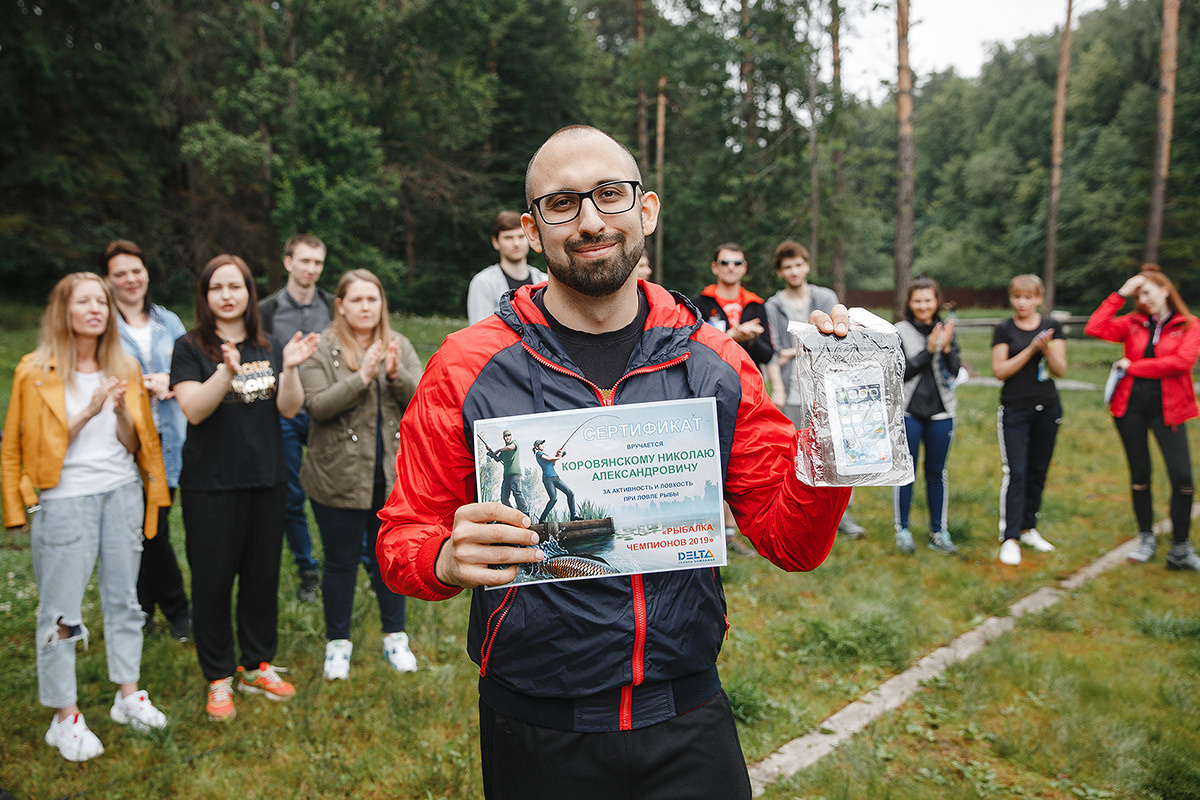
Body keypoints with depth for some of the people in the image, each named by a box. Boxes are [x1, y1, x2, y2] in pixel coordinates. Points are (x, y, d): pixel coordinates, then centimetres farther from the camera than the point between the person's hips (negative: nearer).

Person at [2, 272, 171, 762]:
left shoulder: (124, 369, 9)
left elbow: (133, 444, 8)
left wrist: (122, 410, -11)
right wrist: (87, 412, -17)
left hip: (121, 492, 4)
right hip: (64, 498, -4)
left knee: (123, 597, 12)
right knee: (60, 609, 0)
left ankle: (128, 695, 25)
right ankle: (65, 717, 11)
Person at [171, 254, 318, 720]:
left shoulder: (266, 349, 8)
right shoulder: (190, 348, -3)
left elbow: (289, 408, -1)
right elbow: (194, 409, -17)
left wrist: (290, 368, -18)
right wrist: (226, 371, -32)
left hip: (265, 480, 4)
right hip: (211, 485, -4)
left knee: (263, 574, 12)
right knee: (213, 580, 3)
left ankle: (257, 665, 29)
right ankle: (219, 679, 18)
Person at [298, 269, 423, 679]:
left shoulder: (399, 346, 5)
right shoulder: (321, 350, -4)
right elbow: (317, 405, -16)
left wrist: (397, 376, -21)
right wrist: (361, 378, -25)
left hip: (392, 474, 3)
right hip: (339, 477, -2)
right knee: (342, 561, 10)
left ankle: (395, 637, 30)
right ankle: (338, 643, 28)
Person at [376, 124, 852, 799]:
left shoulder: (714, 363, -4)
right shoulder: (468, 368, -10)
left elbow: (792, 541, -2)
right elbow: (403, 540, -5)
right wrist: (449, 559, -27)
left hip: (689, 722, 2)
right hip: (536, 736, -1)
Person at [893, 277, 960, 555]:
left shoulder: (947, 331, 6)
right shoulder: (899, 332, -4)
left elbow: (955, 373, 0)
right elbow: (900, 372, -11)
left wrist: (946, 348, -16)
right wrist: (928, 350, -18)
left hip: (940, 413, 3)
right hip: (907, 412, -3)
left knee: (937, 472, 10)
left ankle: (938, 532, 20)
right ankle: (902, 530, 15)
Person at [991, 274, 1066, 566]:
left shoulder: (1052, 327, 6)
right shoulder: (1003, 330, -1)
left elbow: (1060, 370, 0)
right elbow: (1000, 370, -9)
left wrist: (1046, 347, -17)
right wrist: (1031, 349, -17)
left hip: (1047, 408, 3)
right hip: (1015, 408, -3)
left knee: (1038, 472, 10)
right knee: (1015, 473, -8)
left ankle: (1028, 528, 24)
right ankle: (1010, 538, -5)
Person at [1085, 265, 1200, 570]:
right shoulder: (1133, 323, 8)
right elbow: (1094, 328, -6)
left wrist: (1132, 366, -12)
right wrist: (1119, 295, -3)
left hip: (1167, 407, -2)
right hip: (1130, 403, 3)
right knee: (1140, 474, 10)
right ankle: (1146, 539, 25)